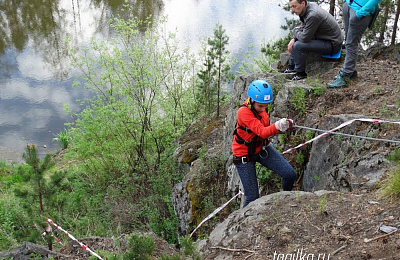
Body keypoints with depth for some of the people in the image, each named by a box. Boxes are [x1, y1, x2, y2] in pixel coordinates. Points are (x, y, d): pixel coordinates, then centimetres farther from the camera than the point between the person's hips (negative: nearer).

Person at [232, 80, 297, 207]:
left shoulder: (261, 107, -7)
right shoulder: (243, 111, -28)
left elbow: (266, 129, 6)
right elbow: (261, 132, -38)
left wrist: (284, 126, -13)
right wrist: (277, 126, -58)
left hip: (261, 148, 6)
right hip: (244, 155, -6)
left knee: (290, 174, -8)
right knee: (253, 197, -5)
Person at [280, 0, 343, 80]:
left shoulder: (313, 15, -30)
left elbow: (304, 38, -25)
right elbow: (303, 26, 13)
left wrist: (295, 31, -5)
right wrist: (293, 39, 0)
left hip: (333, 44, -10)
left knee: (298, 45, -23)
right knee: (295, 41, 15)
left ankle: (300, 73, -4)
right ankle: (291, 67, 23)